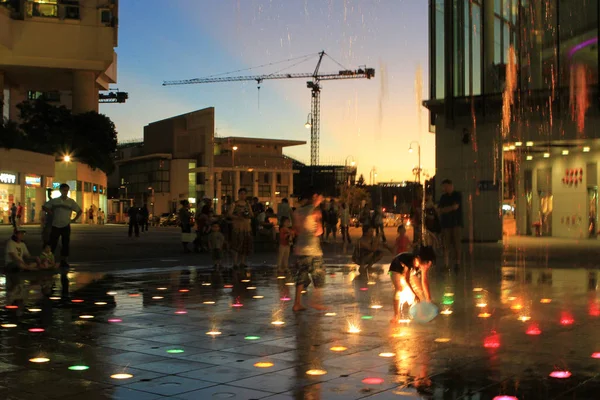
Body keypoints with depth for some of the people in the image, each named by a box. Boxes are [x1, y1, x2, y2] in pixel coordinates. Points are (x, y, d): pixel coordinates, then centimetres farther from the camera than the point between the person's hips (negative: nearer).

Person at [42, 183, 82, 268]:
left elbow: (80, 211, 9)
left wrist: (74, 219, 1)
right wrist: (52, 214, -2)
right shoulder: (54, 201, 2)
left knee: (66, 243, 2)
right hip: (55, 225, -1)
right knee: (52, 243, 0)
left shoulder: (71, 202, 3)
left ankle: (63, 261, 10)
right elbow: (44, 207, 7)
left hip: (66, 226, 1)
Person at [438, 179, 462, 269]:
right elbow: (440, 210, 13)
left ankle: (457, 262, -5)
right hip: (446, 223, 3)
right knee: (446, 244, -4)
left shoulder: (457, 195, 3)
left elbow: (455, 207, -9)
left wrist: (444, 209, 0)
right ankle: (446, 264, -4)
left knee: (456, 243, -8)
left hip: (456, 223, -3)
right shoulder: (443, 197, 16)